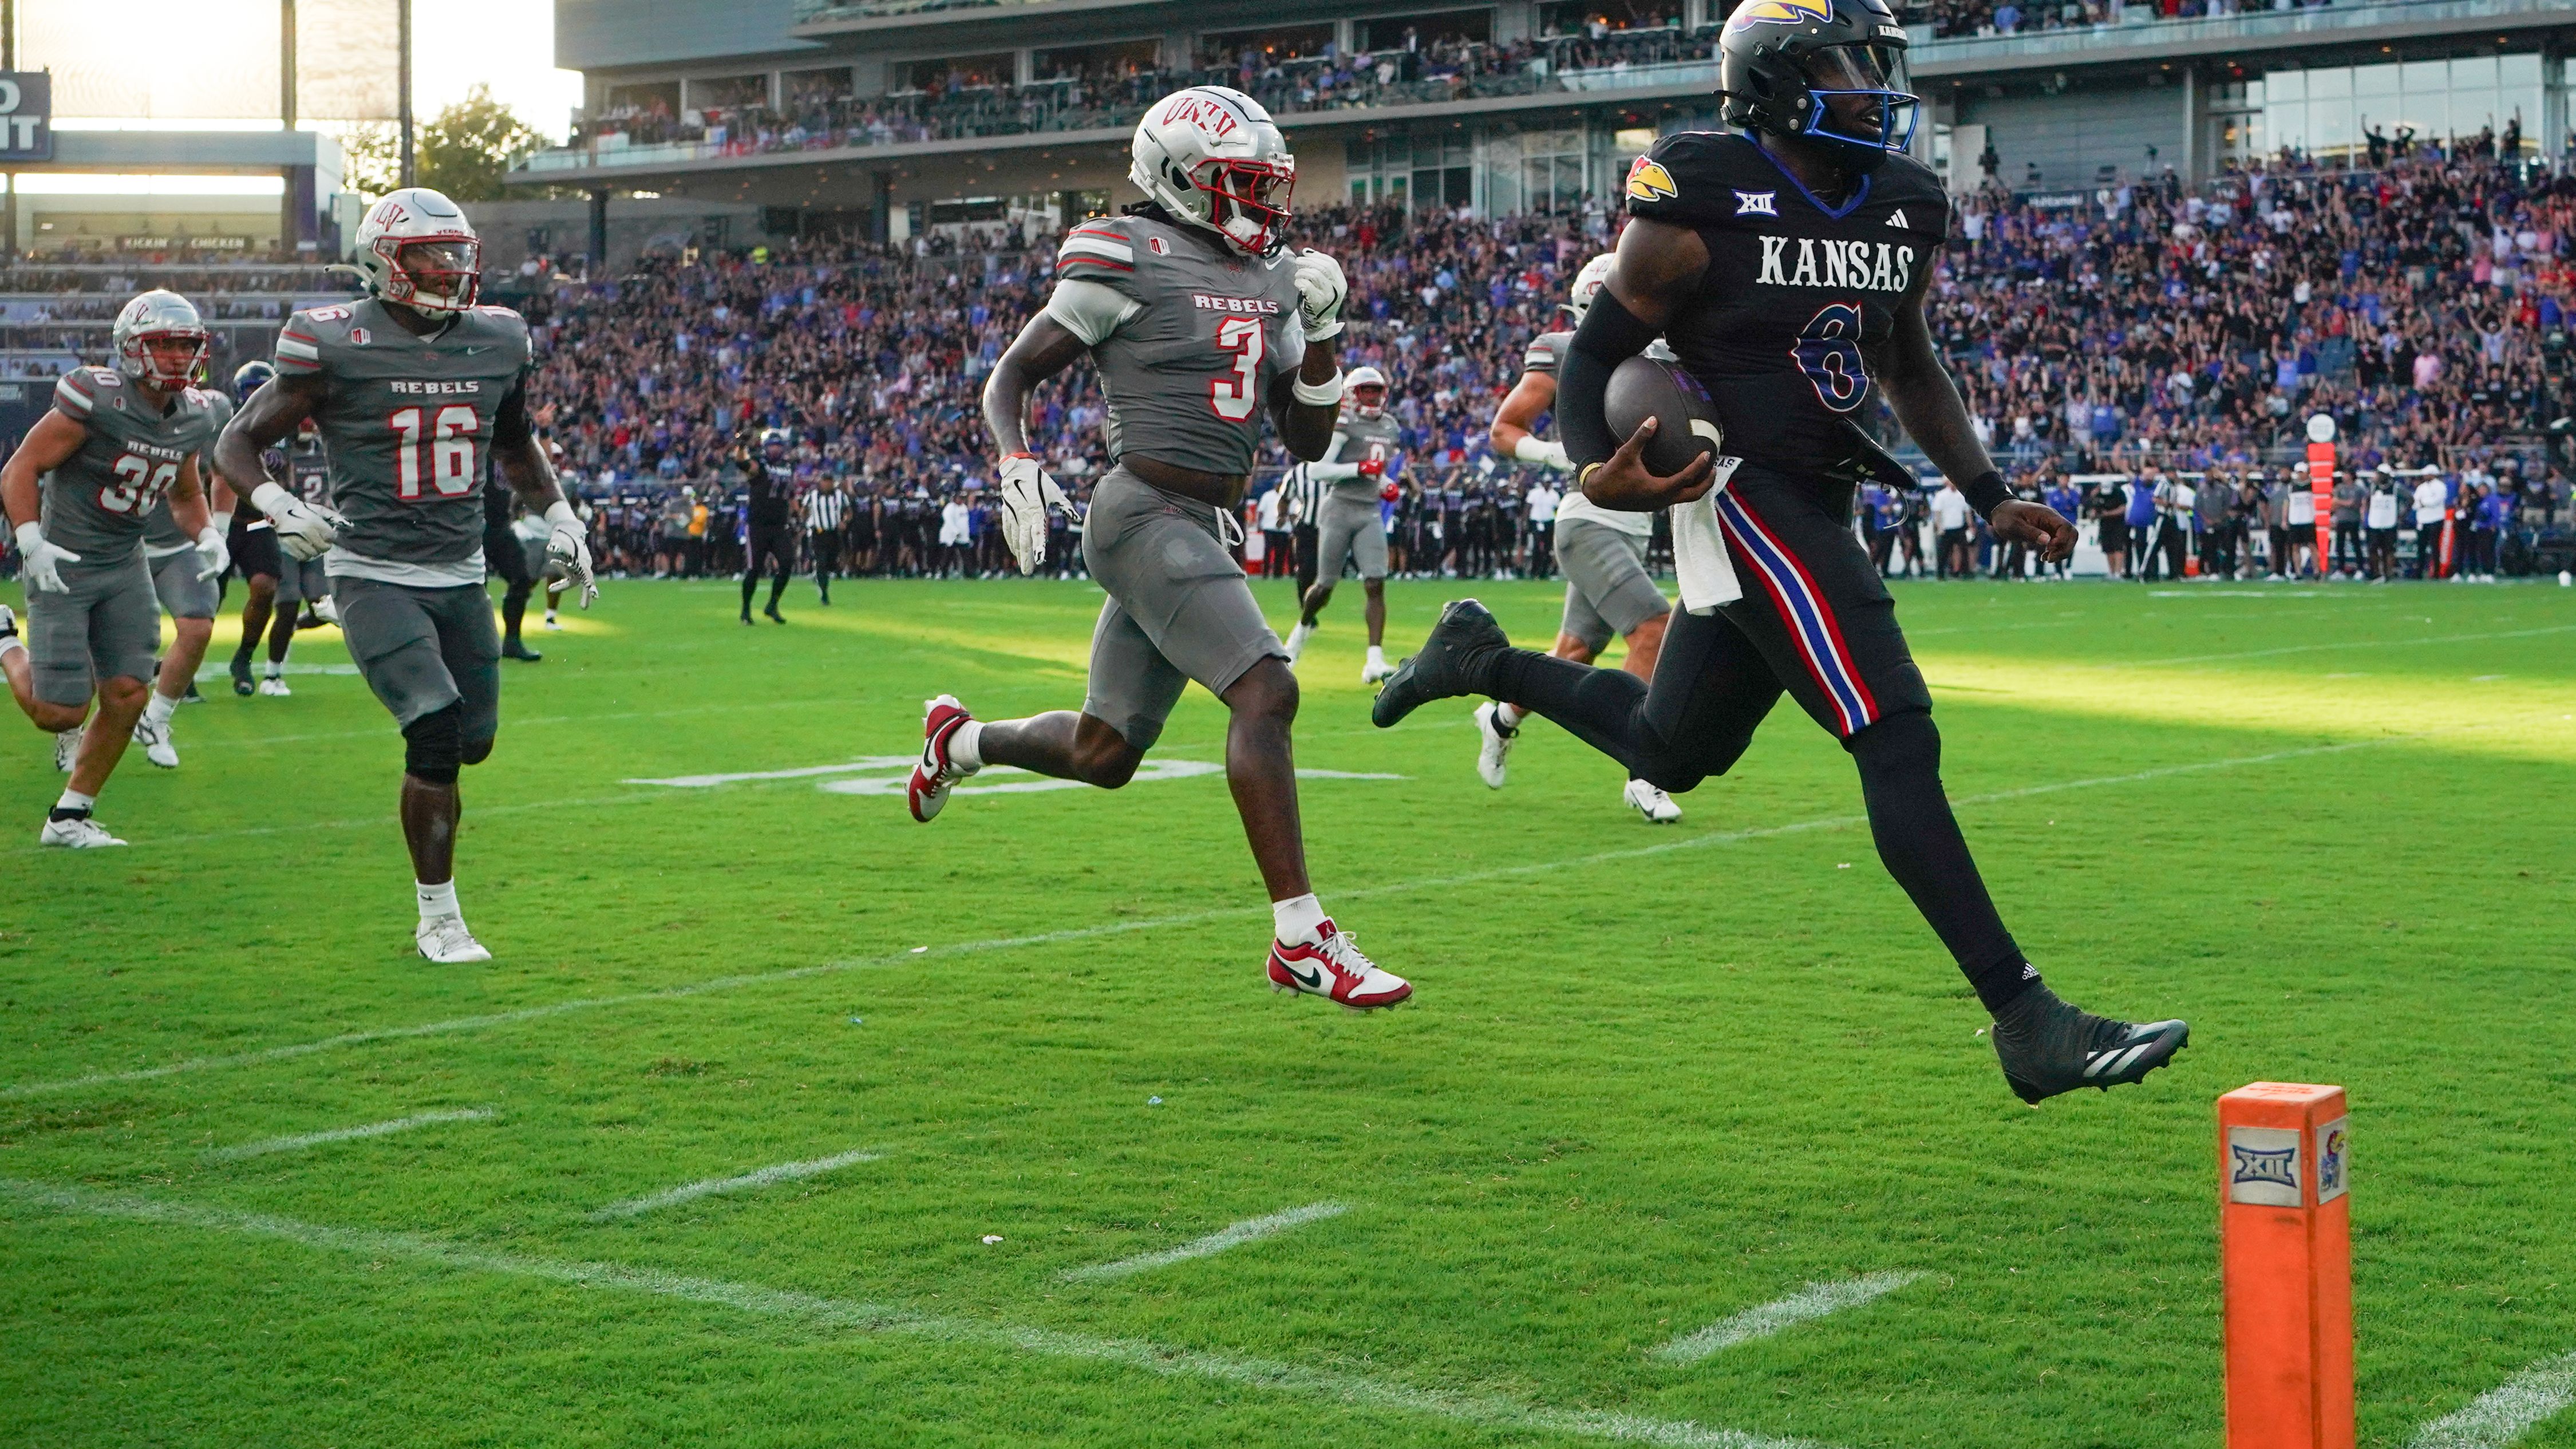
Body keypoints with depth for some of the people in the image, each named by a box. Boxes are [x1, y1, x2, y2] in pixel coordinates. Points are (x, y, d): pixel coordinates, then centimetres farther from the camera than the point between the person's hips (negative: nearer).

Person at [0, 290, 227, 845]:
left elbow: (186, 495, 19)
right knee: (59, 713, -7)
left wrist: (207, 535, -1)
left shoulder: (193, 418, 2)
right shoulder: (93, 400, -19)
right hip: (63, 565, -6)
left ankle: (69, 817, 16)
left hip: (126, 568, 6)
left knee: (127, 697, -1)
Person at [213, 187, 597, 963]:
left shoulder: (496, 343, 6)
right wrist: (278, 506, -20)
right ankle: (438, 918, -2)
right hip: (375, 575, -6)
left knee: (472, 742, 6)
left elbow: (515, 445, 26)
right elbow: (238, 441, -2)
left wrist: (559, 515, 13)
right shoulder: (337, 347, -10)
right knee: (437, 732, -16)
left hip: (461, 577, 6)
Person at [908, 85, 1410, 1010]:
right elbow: (1010, 380, -4)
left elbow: (1308, 442, 14)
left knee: (1105, 753, 14)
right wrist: (1017, 465, -22)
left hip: (1205, 531, 8)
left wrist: (1320, 327, 2)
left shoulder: (1268, 282, 13)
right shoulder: (1128, 262, -8)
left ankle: (961, 743, 43)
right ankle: (1301, 939, -18)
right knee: (1266, 692, -21)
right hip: (1144, 515, -8)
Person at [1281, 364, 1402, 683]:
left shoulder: (1390, 429, 13)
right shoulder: (1343, 426, -10)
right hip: (1339, 510, -5)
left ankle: (1375, 660, -15)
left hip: (1371, 514, 5)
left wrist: (1387, 485, 10)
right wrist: (1360, 468, -20)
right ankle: (1303, 627, 38)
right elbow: (1315, 470, -16)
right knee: (1325, 585, 6)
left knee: (1376, 585, -11)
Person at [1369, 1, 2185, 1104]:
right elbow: (1596, 352, -9)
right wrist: (1596, 472, -28)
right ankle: (2027, 1022, -14)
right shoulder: (1699, 202, -13)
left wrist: (1989, 496, 15)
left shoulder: (1904, 206, 9)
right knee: (1898, 743, -16)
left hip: (1818, 511, 9)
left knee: (1672, 753, 19)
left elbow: (1907, 367, 22)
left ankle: (1484, 660, 40)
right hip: (1748, 501, -9)